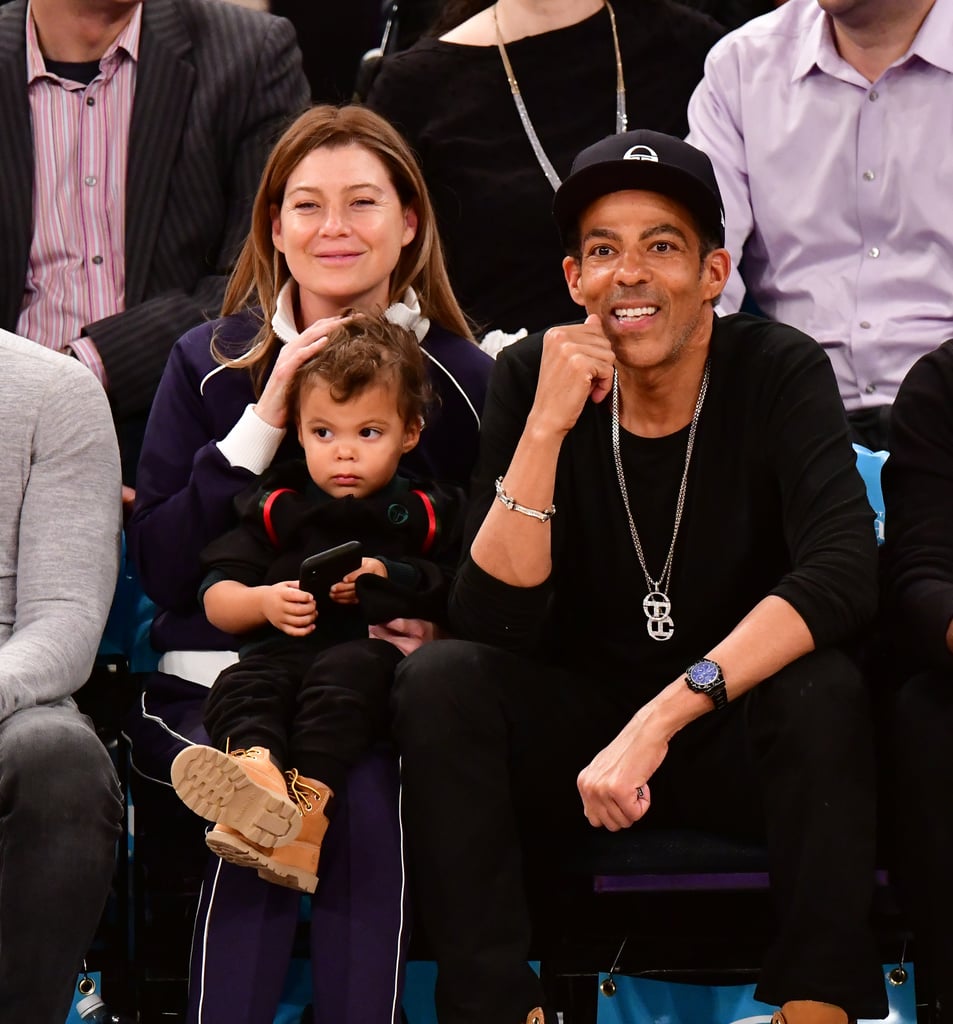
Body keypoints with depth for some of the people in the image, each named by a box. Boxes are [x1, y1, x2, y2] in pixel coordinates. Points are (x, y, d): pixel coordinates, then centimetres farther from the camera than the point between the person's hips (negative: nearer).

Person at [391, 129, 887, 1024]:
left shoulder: (777, 372, -11)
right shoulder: (532, 379, -6)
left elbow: (844, 571, -27)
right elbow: (492, 624, -14)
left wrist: (664, 717, -35)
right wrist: (546, 426, -26)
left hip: (738, 736, -2)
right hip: (575, 735, 2)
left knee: (823, 691, -32)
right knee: (438, 680, -24)